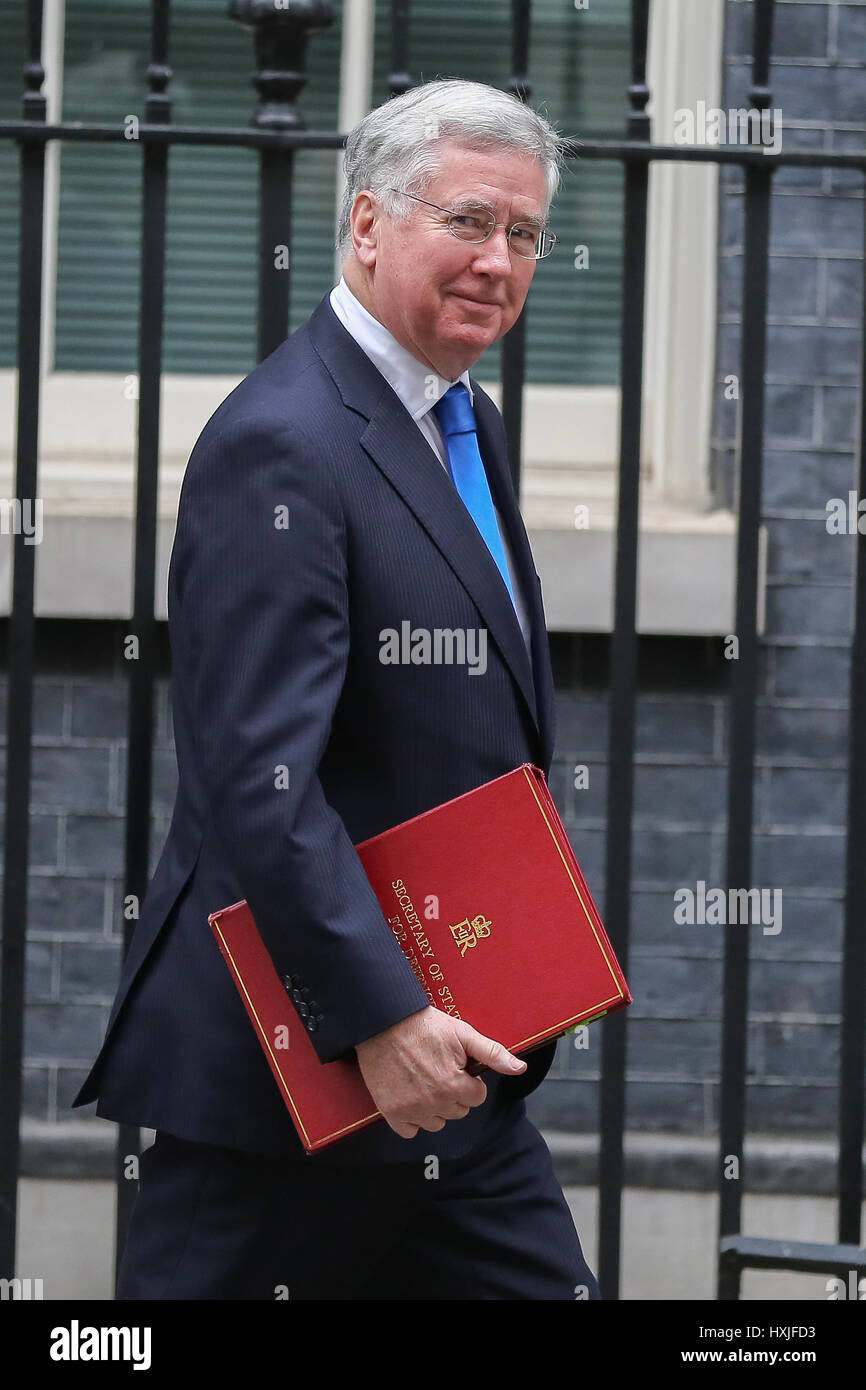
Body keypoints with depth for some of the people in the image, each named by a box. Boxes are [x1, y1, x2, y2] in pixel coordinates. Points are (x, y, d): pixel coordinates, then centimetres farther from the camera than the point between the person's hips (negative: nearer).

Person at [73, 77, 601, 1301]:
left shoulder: (467, 426, 15)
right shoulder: (281, 447, -17)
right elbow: (259, 779, -24)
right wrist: (380, 1017, -26)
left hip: (447, 1058, 10)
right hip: (289, 1061, -9)